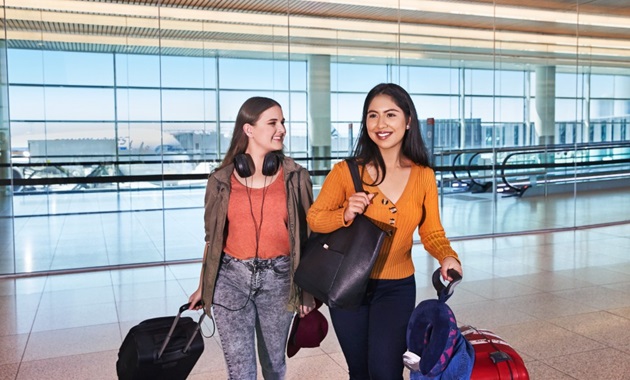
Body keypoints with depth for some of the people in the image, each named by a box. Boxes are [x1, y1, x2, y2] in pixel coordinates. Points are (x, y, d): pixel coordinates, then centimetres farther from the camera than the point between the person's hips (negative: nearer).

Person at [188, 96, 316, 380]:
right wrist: (203, 286, 12)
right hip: (230, 278, 0)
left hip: (278, 279, 1)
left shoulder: (295, 177, -2)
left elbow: (306, 236, 2)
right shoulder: (221, 179, -1)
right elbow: (212, 238, 8)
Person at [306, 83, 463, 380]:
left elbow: (432, 233, -1)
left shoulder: (424, 176, -7)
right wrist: (345, 214, -26)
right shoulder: (346, 171, -13)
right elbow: (314, 219, -7)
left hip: (397, 288, 0)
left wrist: (447, 256, -21)